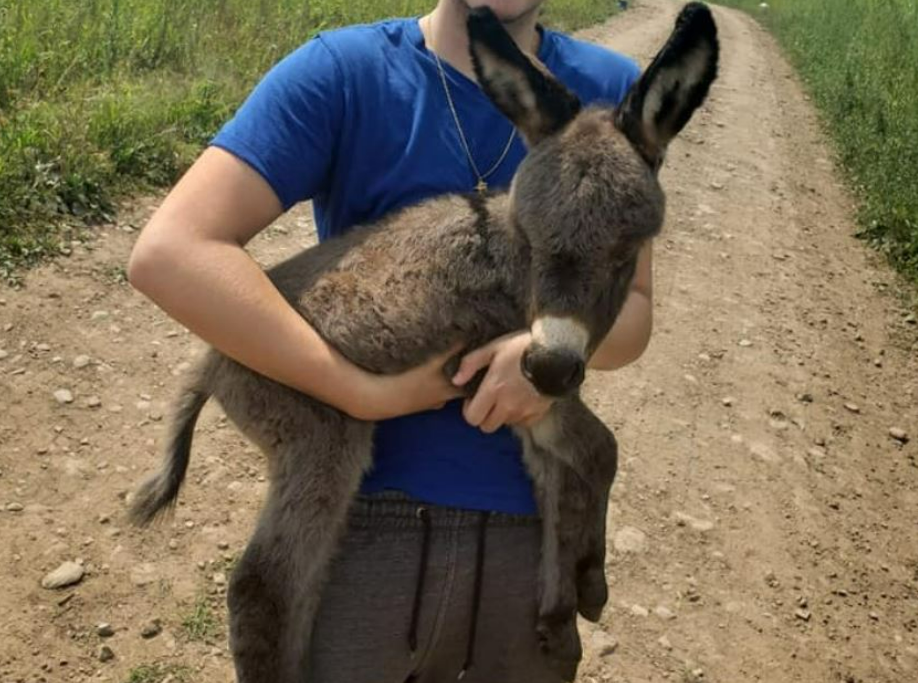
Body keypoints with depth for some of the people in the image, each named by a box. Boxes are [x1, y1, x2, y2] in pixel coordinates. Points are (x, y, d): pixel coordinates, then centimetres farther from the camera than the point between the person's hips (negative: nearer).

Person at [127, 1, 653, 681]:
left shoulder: (612, 91, -3)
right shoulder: (339, 74, -11)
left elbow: (632, 312, 1)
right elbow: (170, 253, -21)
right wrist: (366, 392, -22)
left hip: (534, 518, 3)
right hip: (366, 510, -2)